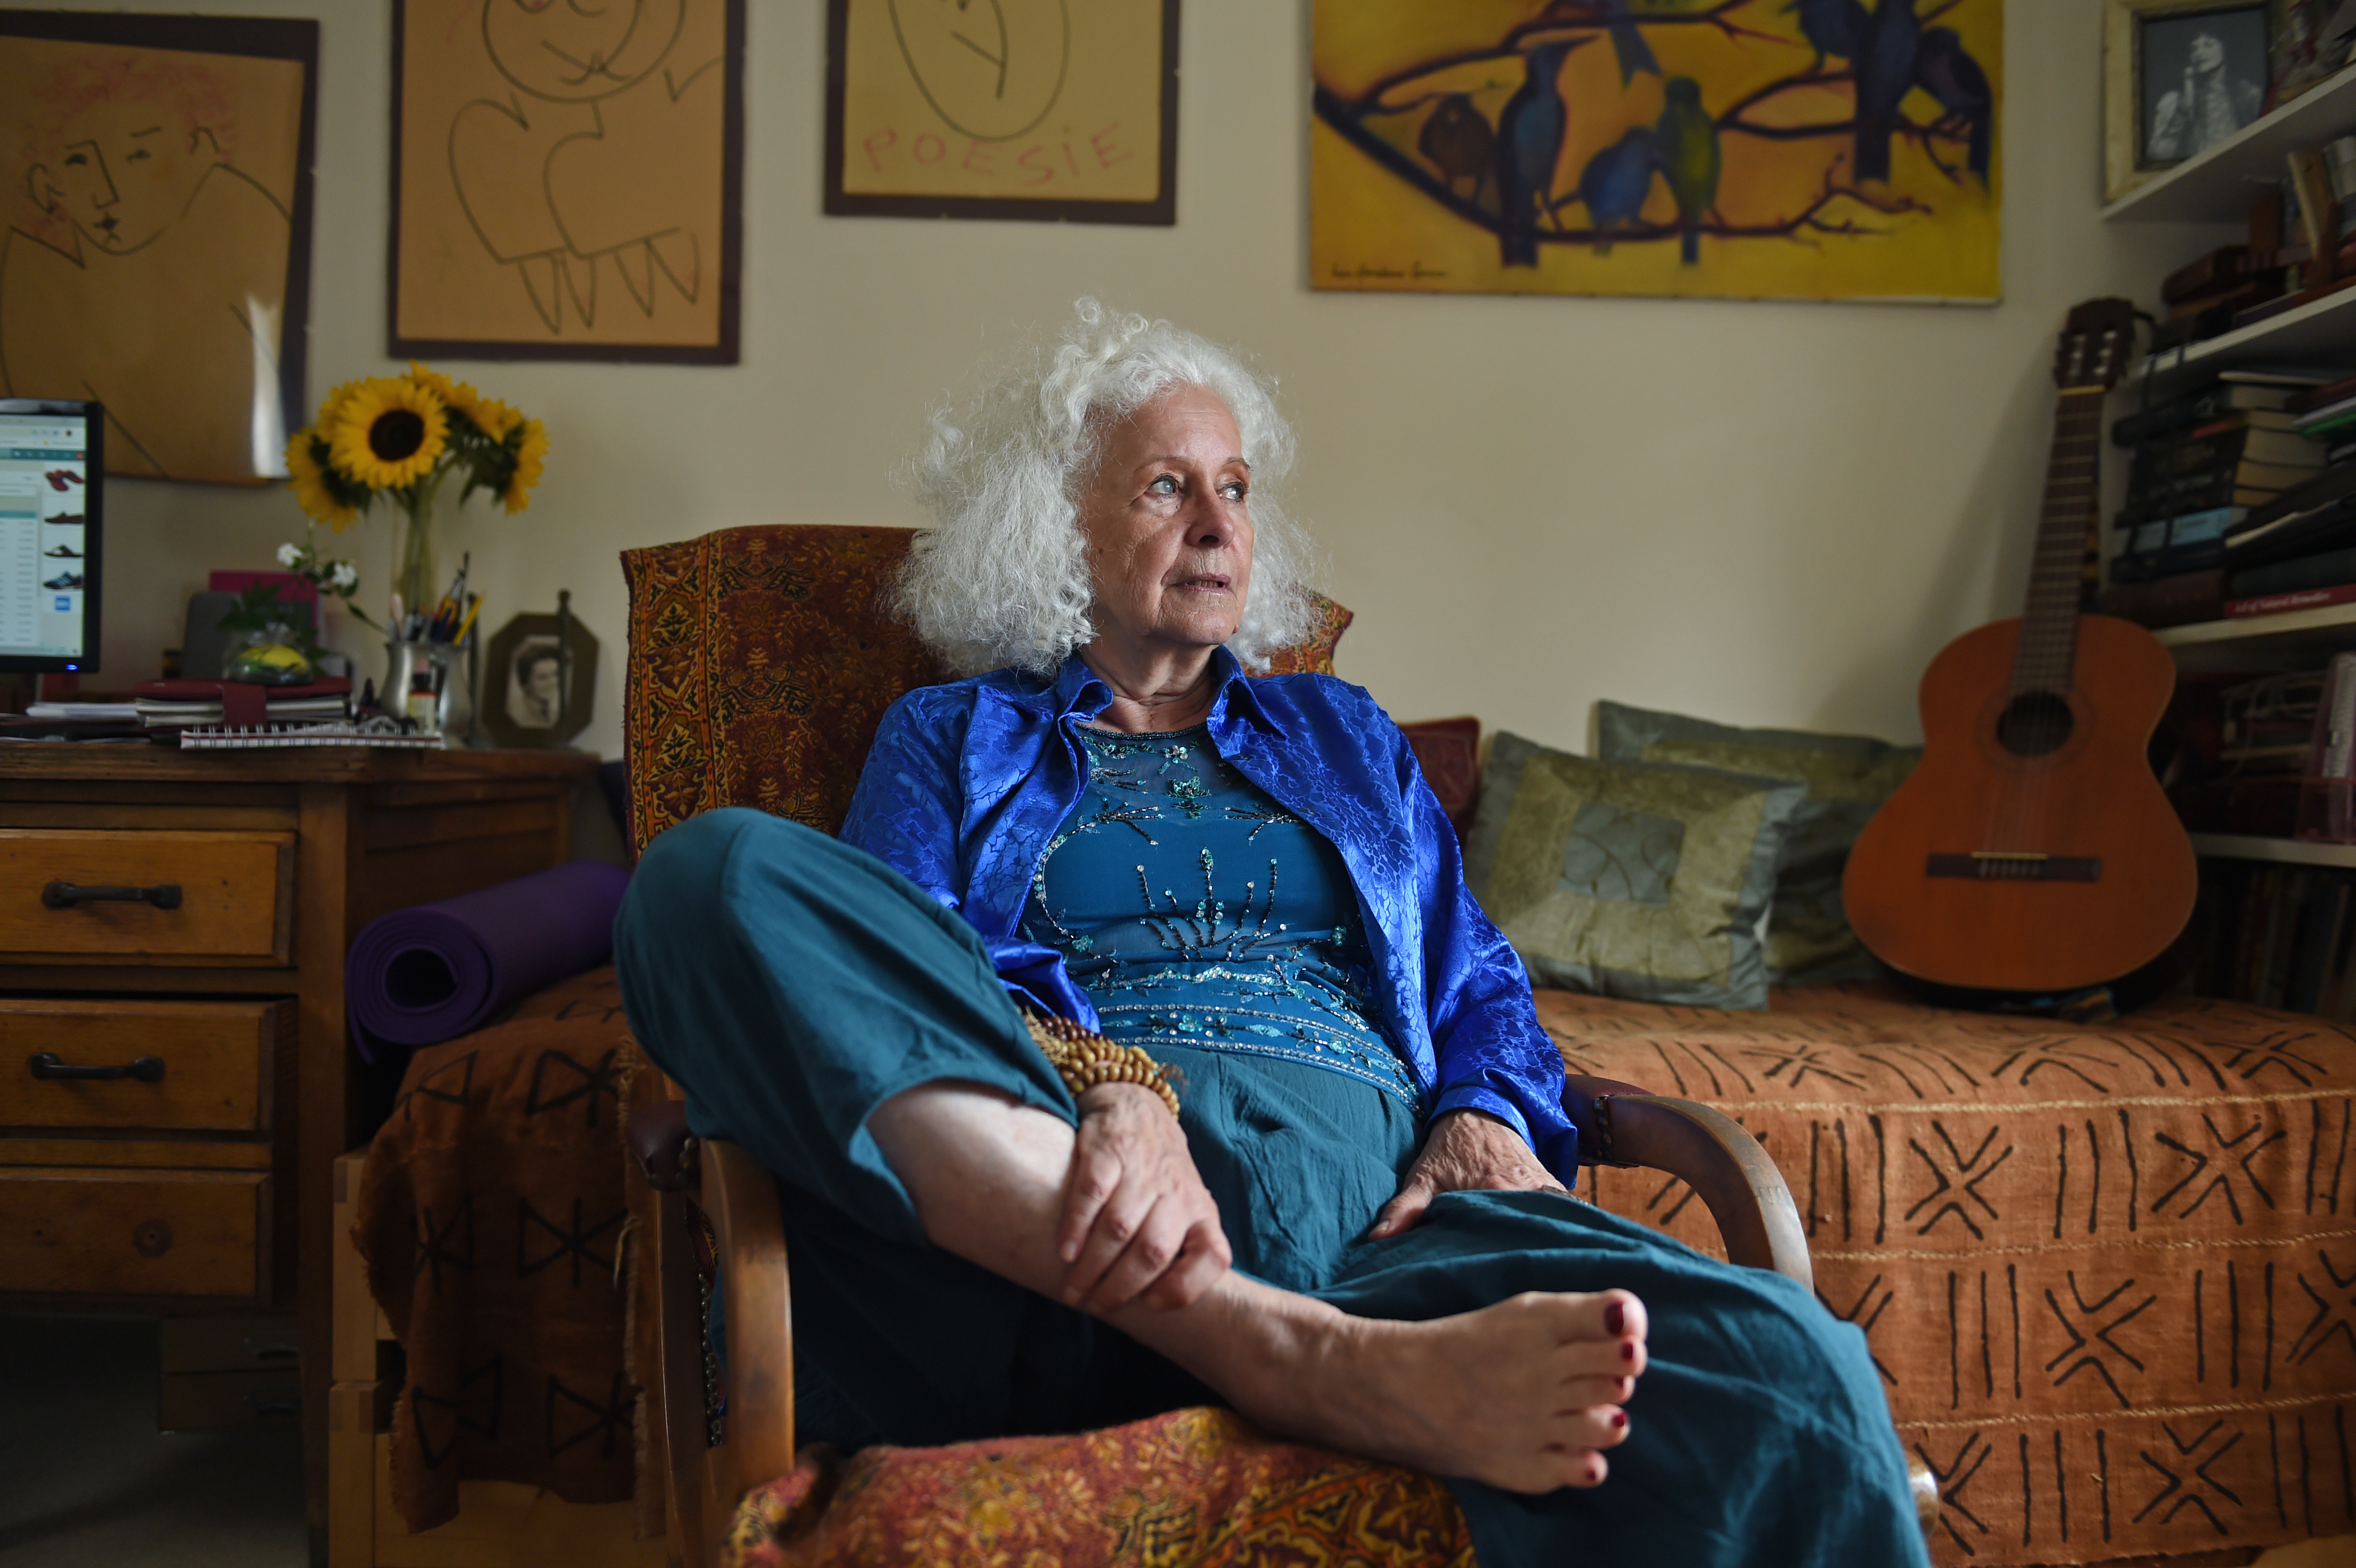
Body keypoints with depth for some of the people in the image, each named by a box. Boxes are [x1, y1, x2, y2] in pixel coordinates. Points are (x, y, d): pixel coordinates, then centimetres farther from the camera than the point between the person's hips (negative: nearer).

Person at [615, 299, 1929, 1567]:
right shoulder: (948, 741, 21)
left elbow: (1478, 982, 22)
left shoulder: (1344, 736, 30)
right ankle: (1310, 1363, -36)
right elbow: (899, 985, 3)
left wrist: (1489, 1123, -3)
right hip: (1034, 1208, 1)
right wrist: (1107, 1088, -19)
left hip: (1371, 1191, 0)